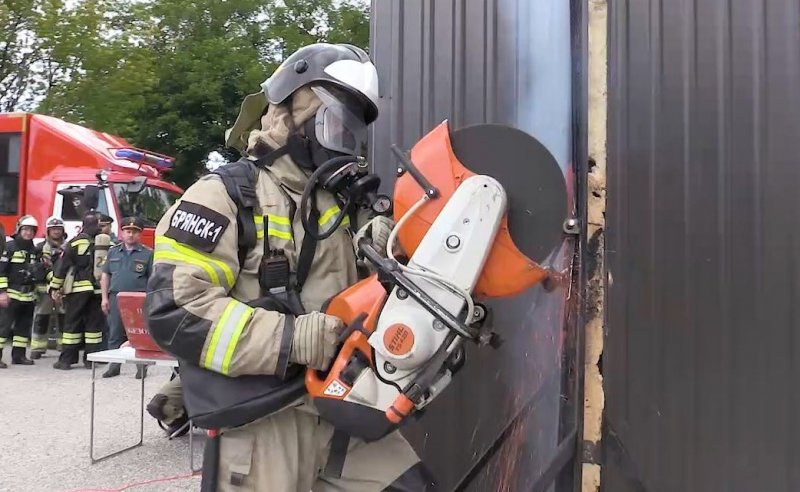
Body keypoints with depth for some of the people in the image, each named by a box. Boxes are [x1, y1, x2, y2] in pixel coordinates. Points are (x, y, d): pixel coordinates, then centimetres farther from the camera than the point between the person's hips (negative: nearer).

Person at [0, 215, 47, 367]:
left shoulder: (34, 250, 14)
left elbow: (38, 269, 24)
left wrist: (40, 271, 0)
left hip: (29, 295, 7)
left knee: (24, 325, 11)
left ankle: (18, 355, 19)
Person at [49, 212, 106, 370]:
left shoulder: (74, 242, 0)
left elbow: (61, 266, -1)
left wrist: (55, 288, 4)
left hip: (77, 289, -1)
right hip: (97, 290, 1)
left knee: (72, 323, 4)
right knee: (94, 323, 7)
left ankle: (66, 360, 4)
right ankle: (90, 359, 8)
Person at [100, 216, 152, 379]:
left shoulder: (147, 253, 3)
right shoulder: (113, 251, 12)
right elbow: (105, 275, 13)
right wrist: (104, 297, 5)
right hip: (116, 297, 3)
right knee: (115, 334, 7)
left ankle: (141, 366, 9)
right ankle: (114, 366, 16)